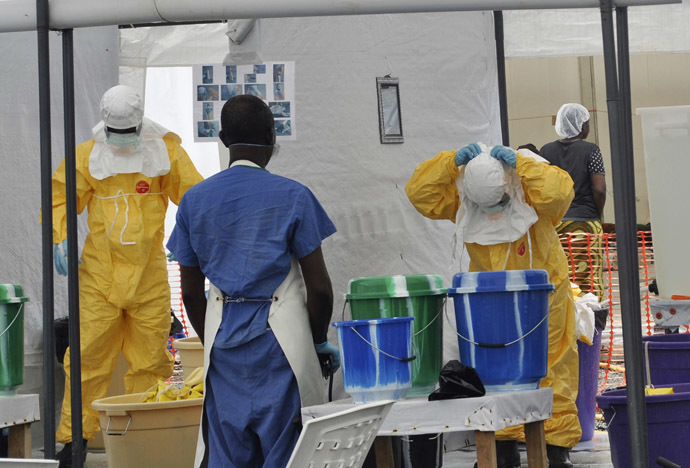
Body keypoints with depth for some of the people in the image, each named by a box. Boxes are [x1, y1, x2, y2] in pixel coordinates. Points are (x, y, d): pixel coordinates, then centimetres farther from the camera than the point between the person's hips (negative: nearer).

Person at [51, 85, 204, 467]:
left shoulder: (164, 151, 2)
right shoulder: (86, 156, 3)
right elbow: (61, 198, 9)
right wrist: (61, 239, -7)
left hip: (149, 274, 0)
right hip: (99, 274, 0)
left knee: (150, 357, 6)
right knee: (88, 355, -2)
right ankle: (73, 437, 9)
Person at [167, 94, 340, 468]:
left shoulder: (195, 200, 4)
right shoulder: (292, 196, -7)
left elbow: (191, 291, 8)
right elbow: (318, 286, -8)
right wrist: (320, 341, 7)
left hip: (223, 337, 4)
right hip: (281, 336, -3)